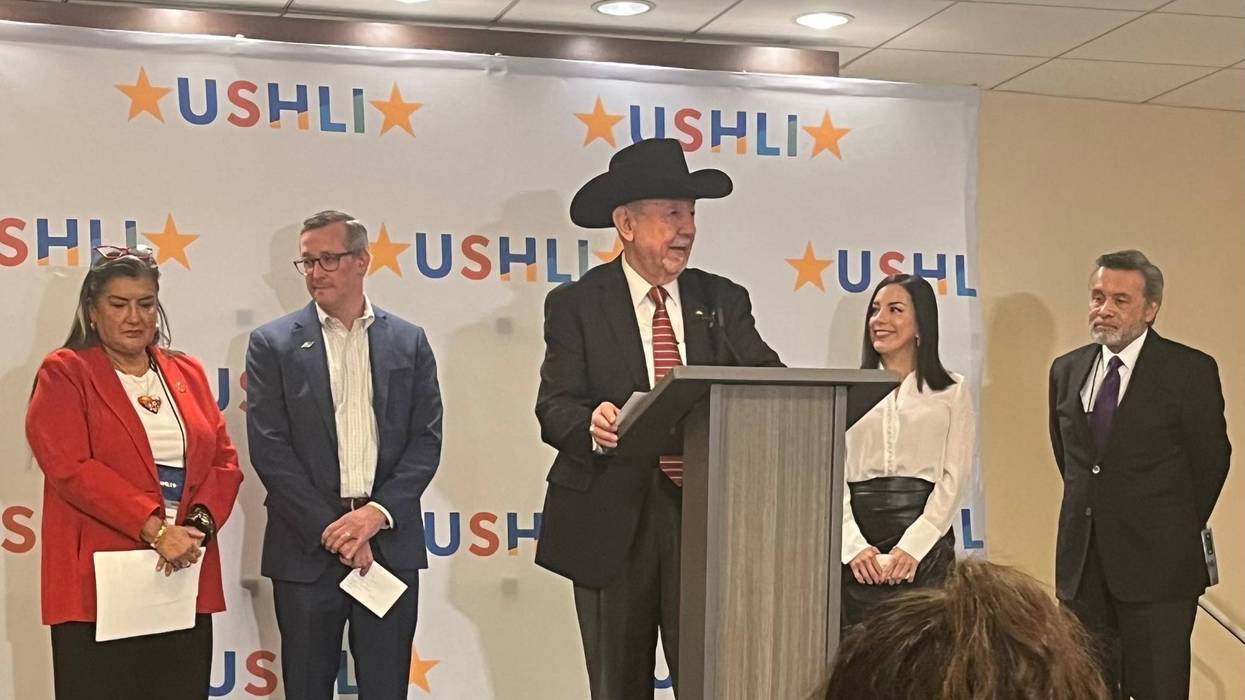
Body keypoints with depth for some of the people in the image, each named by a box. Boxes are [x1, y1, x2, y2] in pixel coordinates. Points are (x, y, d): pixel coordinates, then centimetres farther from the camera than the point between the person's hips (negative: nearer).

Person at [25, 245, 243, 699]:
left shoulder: (187, 373, 17)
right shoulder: (64, 374, 1)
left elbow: (224, 461, 12)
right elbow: (71, 468, -11)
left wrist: (201, 524, -8)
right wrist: (154, 529, -18)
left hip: (187, 583, 5)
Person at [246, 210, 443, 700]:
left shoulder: (409, 342, 8)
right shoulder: (273, 344, 3)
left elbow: (426, 440, 3)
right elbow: (269, 449, -4)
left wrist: (376, 512, -11)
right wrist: (330, 529, -11)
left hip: (390, 542, 1)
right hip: (306, 548, -1)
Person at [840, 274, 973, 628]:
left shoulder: (952, 392, 8)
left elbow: (953, 478, 1)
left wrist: (912, 546, -11)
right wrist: (854, 546, -10)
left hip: (926, 541, -1)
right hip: (857, 546, 1)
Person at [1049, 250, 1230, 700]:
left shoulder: (1190, 371, -6)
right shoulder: (1066, 371, 9)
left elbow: (1211, 459, -1)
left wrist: (1177, 533, 7)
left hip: (1156, 562, -5)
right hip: (1082, 562, 5)